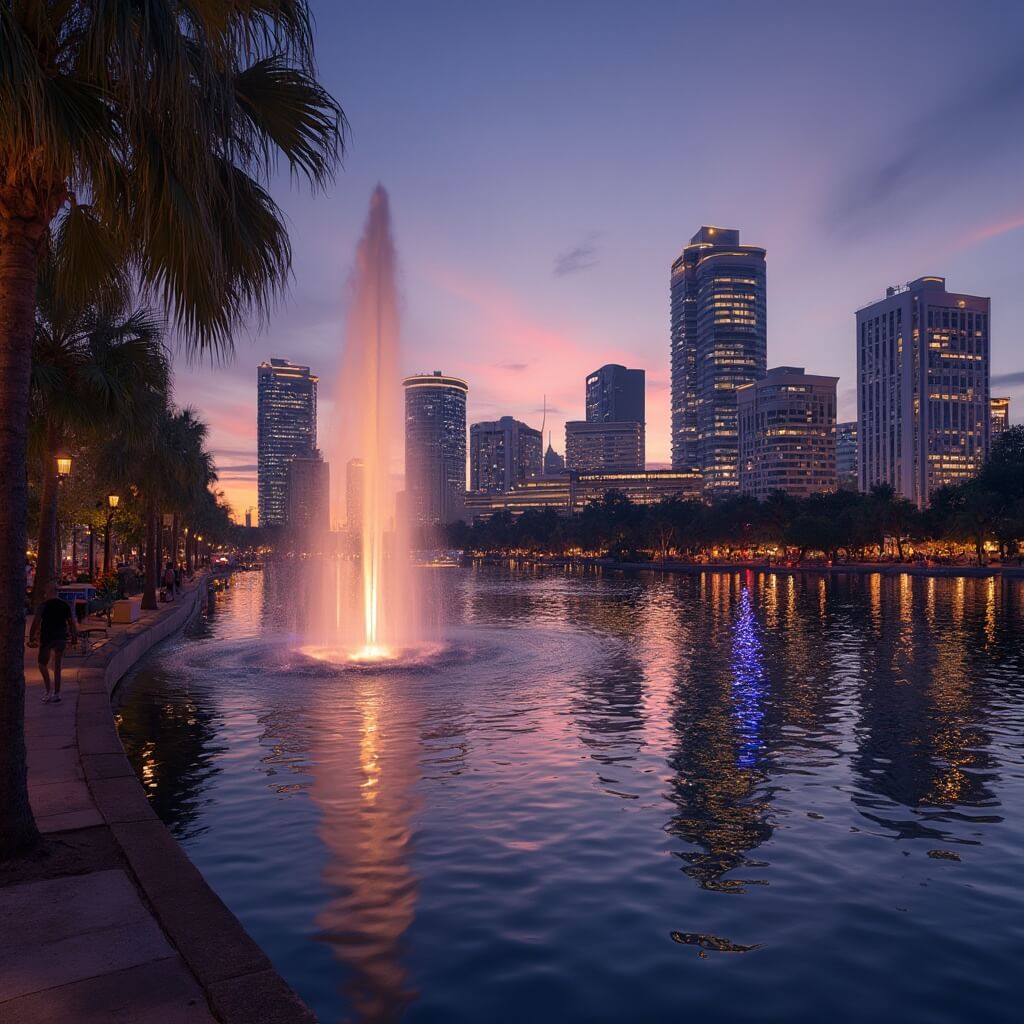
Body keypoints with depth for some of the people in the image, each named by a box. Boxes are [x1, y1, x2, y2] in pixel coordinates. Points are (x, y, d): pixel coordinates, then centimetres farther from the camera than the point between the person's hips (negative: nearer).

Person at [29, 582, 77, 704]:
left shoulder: (44, 605, -9)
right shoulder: (65, 605, 4)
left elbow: (36, 623, -12)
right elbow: (72, 623, 7)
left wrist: (31, 639, -6)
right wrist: (74, 637, 16)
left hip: (47, 638, -4)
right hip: (61, 638, 4)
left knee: (43, 664, 9)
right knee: (57, 666, 10)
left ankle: (48, 691, -3)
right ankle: (56, 694, 13)